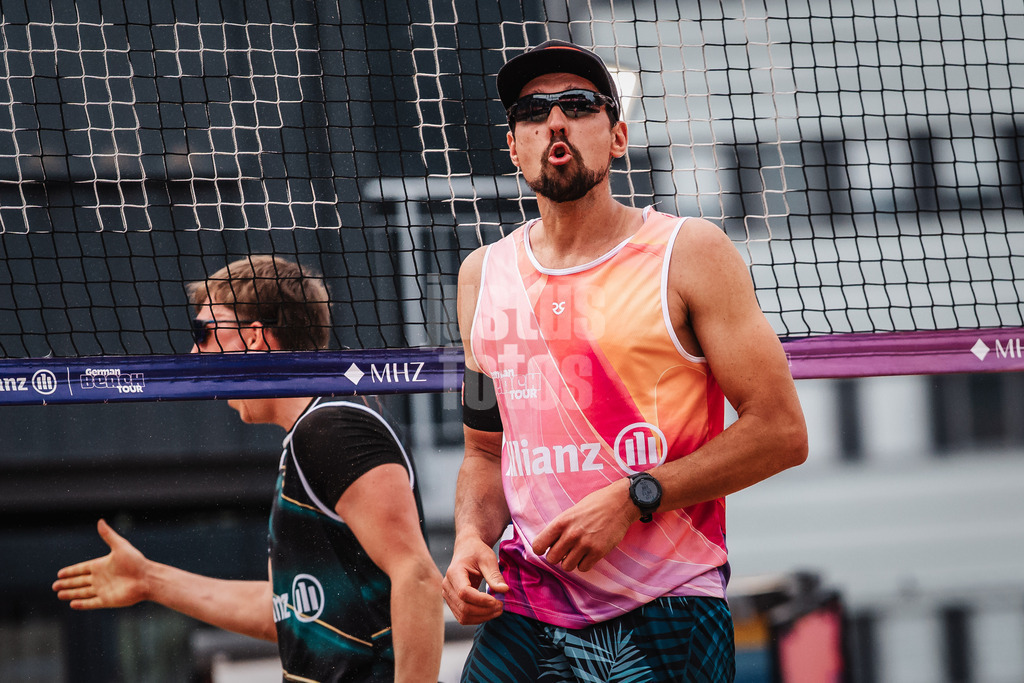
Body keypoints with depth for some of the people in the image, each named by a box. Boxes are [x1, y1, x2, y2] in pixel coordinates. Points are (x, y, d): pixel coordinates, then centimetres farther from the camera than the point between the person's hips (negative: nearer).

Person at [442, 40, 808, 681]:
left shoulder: (688, 252, -3)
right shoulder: (483, 275, 11)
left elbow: (780, 432, -8)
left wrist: (633, 499, -15)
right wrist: (472, 538, -1)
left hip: (664, 613, -4)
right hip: (521, 610, 4)